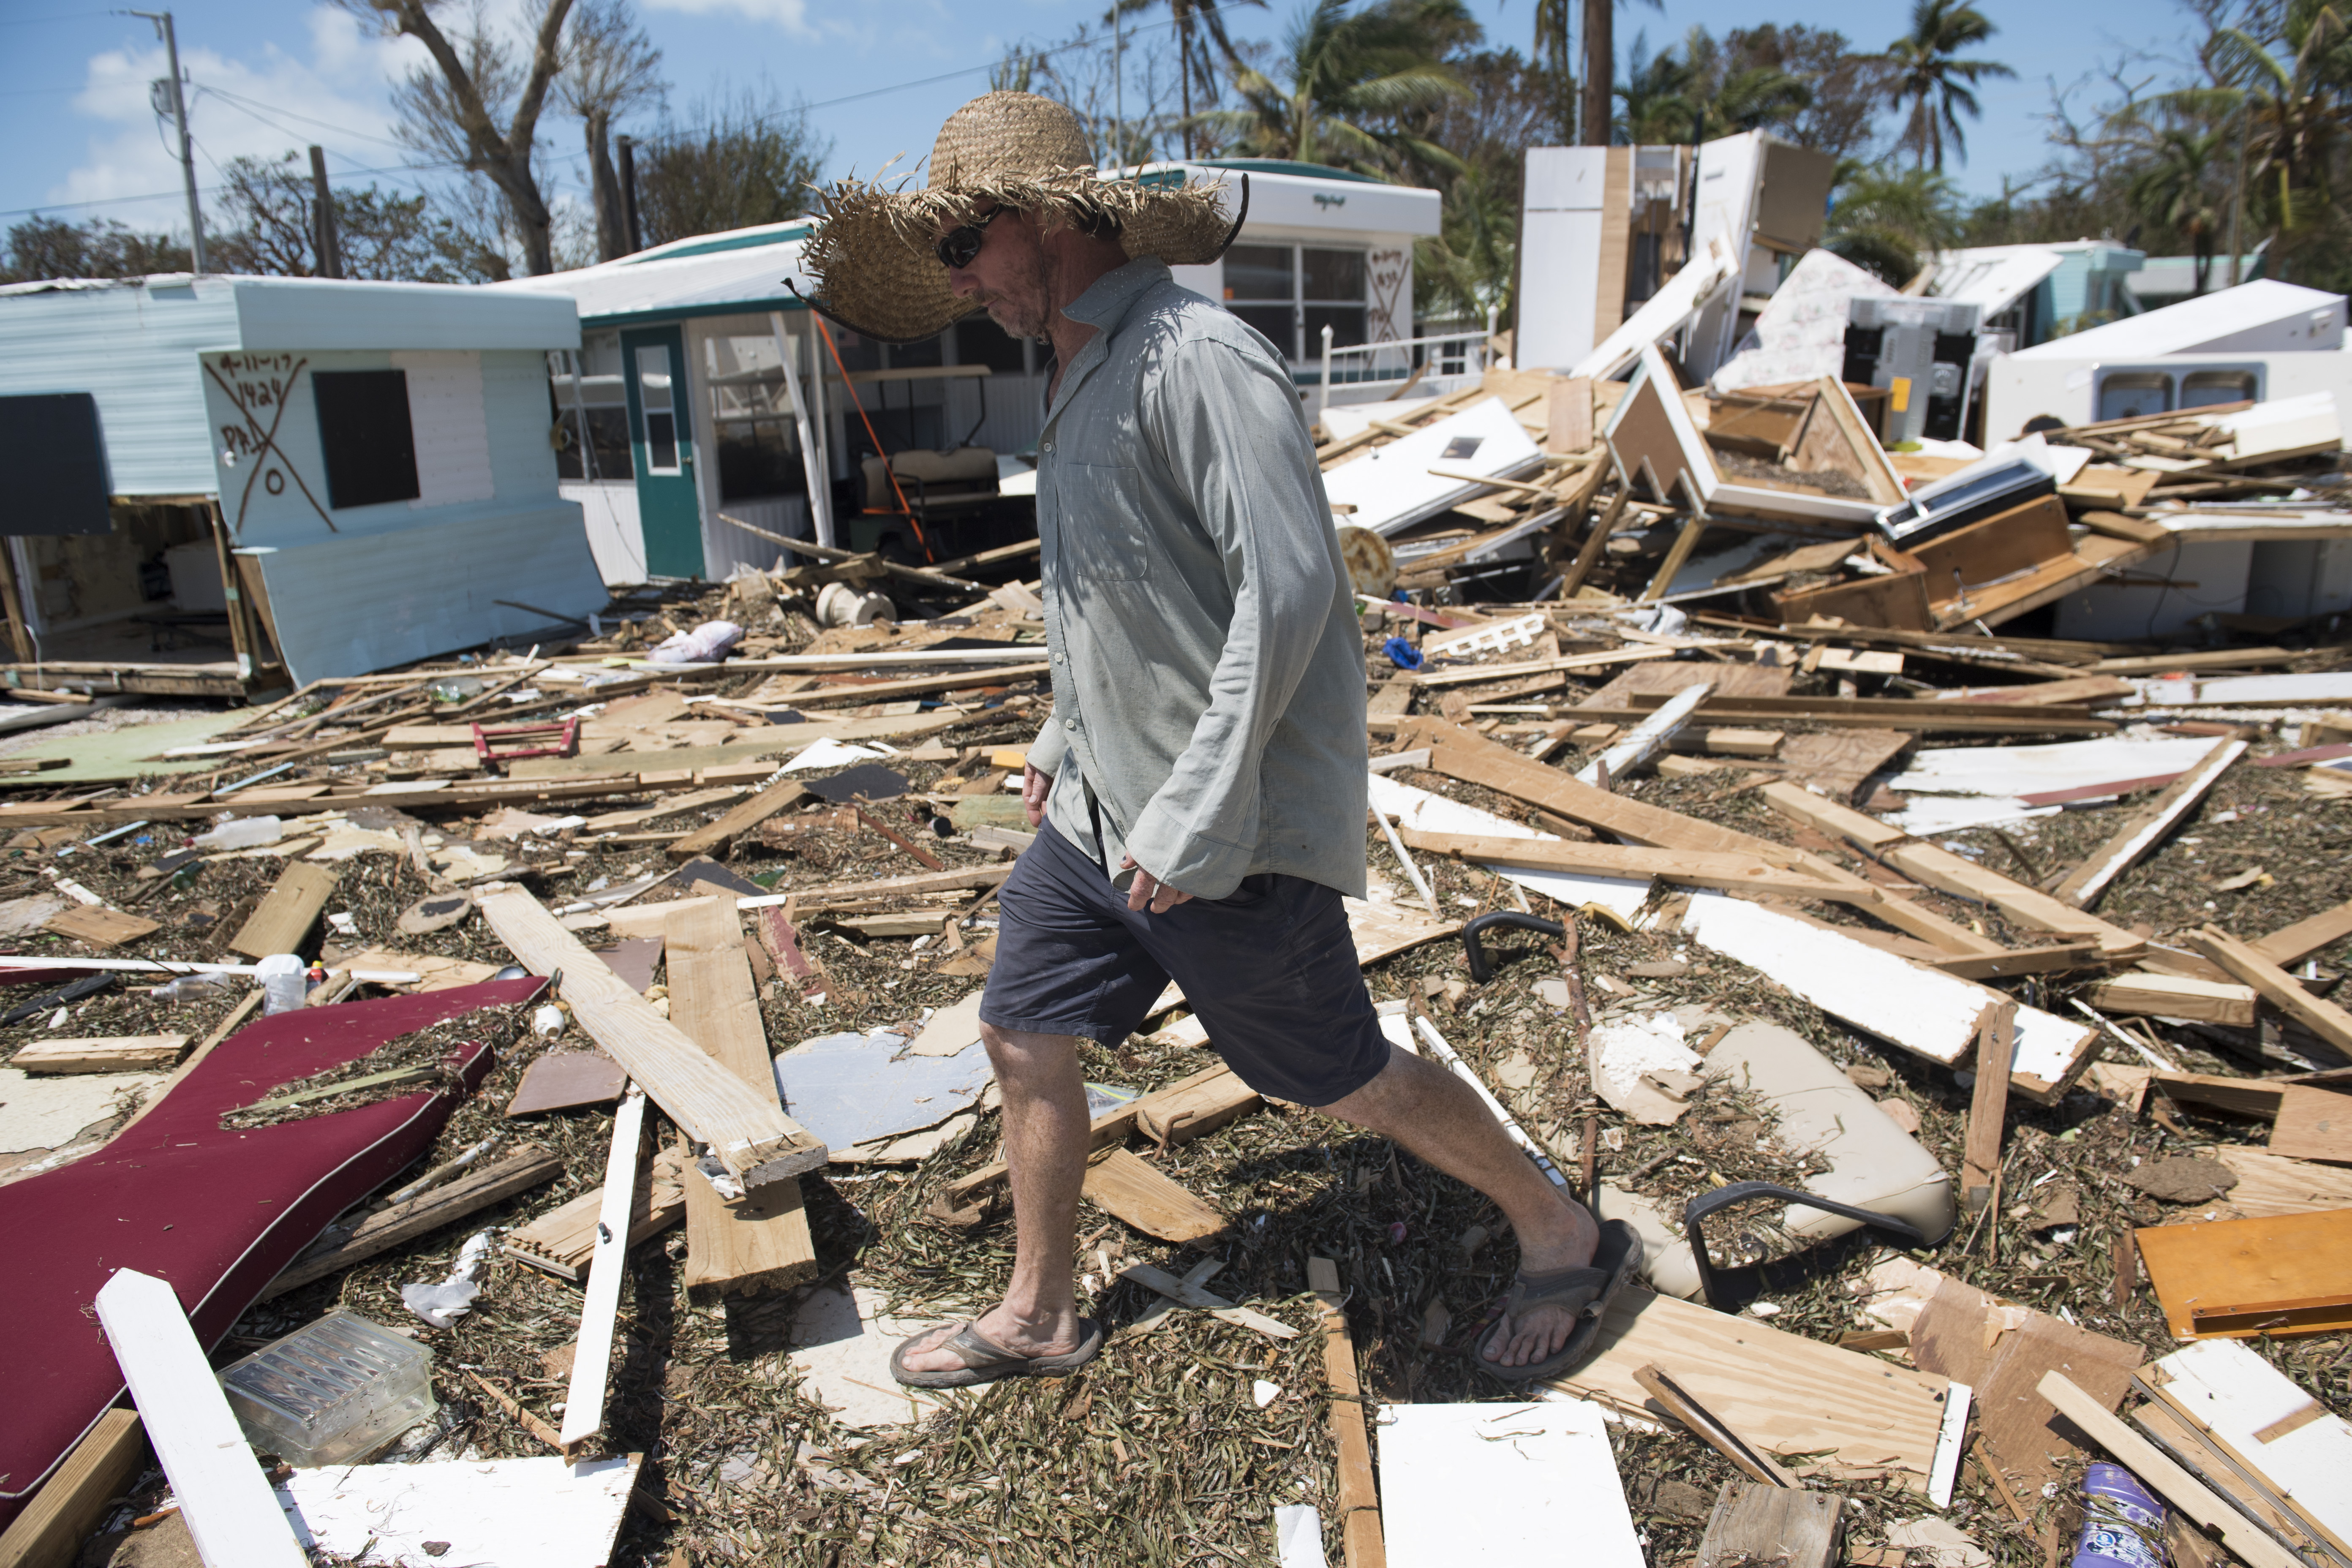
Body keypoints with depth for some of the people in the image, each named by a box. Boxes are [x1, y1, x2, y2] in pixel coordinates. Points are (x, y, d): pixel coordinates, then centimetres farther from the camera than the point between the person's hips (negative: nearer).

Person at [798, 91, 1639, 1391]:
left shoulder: (1197, 358, -18)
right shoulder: (1078, 370, 13)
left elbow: (1286, 590, -26)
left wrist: (1192, 819, -26)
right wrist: (1066, 738, 23)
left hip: (1227, 825, -9)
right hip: (1102, 807, 9)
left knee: (1345, 1082, 6)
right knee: (1023, 1039, 12)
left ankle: (1566, 1242, 31)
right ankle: (1038, 1318, 33)